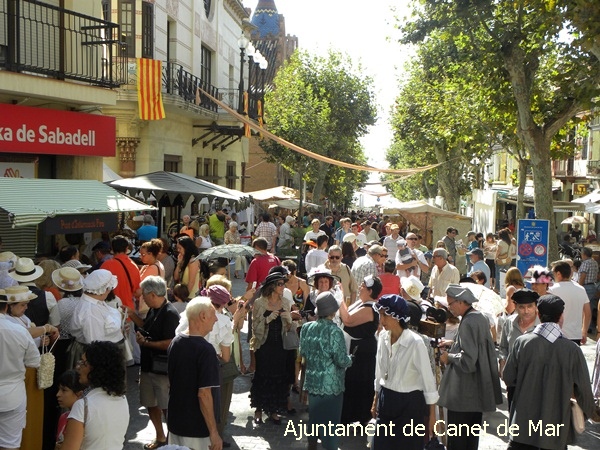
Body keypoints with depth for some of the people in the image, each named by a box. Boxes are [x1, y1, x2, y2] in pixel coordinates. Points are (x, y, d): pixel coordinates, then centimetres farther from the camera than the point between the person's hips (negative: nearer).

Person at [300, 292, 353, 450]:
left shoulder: (307, 327, -2)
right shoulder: (334, 331, -20)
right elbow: (341, 360, -20)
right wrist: (350, 359, 1)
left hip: (312, 381, 6)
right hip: (331, 384, -6)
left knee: (314, 416, 20)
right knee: (331, 419, 7)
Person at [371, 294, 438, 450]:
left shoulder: (415, 342, -21)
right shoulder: (383, 337, -3)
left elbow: (428, 378, -13)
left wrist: (432, 415, -9)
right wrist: (375, 400, 17)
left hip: (410, 403, -5)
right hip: (386, 400, 5)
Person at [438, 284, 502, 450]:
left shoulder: (468, 322, -21)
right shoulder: (481, 318, 8)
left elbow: (467, 359, -26)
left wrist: (448, 357, -10)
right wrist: (452, 344, 14)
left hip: (463, 393, -10)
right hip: (479, 391, 10)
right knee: (472, 436, 19)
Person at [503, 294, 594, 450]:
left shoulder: (522, 342, -10)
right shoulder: (571, 349, -13)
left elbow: (508, 378, -1)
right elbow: (583, 388, -4)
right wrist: (588, 411, 15)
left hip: (524, 422, 1)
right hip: (557, 425, 0)